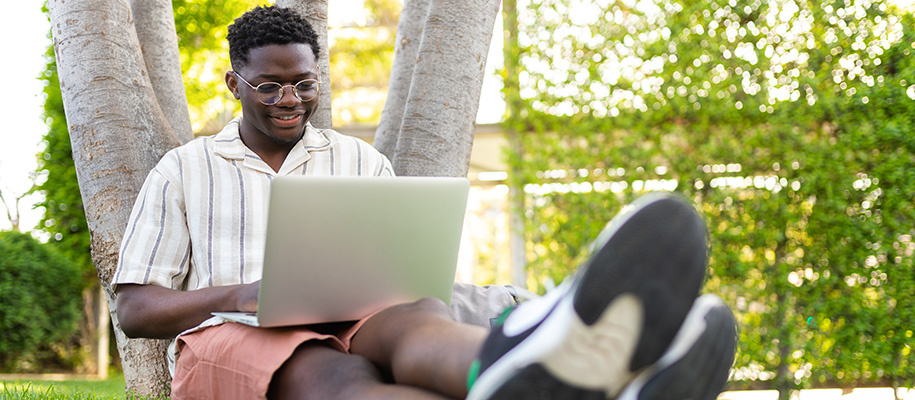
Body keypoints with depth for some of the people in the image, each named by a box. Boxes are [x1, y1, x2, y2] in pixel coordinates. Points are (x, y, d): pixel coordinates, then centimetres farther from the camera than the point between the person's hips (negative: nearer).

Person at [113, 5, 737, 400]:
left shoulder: (361, 162, 22)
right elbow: (135, 310, 10)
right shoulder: (182, 171, 16)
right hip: (230, 343, -3)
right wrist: (236, 295, -10)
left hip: (353, 329, 3)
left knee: (416, 321, -36)